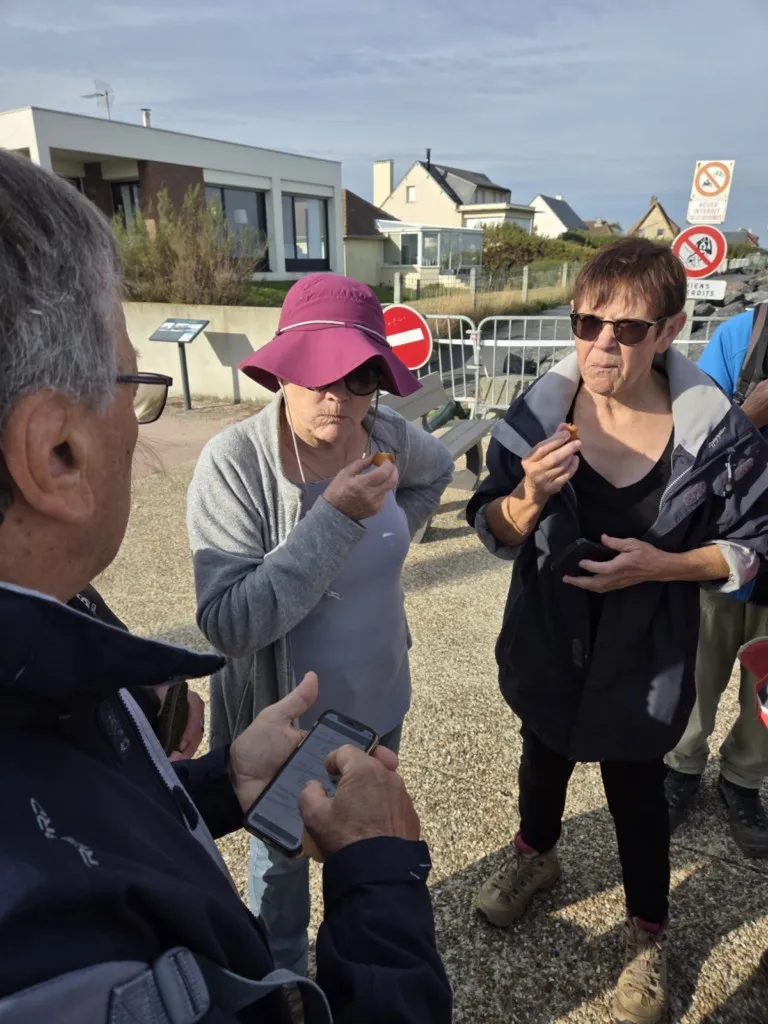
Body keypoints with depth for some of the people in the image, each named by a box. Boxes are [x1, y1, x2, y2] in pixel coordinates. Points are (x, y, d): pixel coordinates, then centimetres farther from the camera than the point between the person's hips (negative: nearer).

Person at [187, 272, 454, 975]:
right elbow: (229, 623, -32)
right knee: (283, 852, 25)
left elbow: (437, 469, 11)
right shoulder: (233, 461, -27)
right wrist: (335, 518, -36)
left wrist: (389, 534, -2)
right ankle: (283, 975, 56)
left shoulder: (389, 437, -13)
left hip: (377, 698, 5)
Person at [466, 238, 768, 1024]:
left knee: (635, 789, 17)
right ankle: (535, 855, 60)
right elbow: (495, 532, -9)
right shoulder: (539, 410, -16)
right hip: (546, 640, 2)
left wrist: (660, 564, -24)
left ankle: (648, 935, 48)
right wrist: (530, 498, -31)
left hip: (643, 656, -2)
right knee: (544, 755, 26)